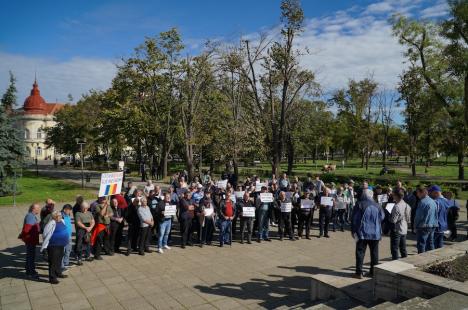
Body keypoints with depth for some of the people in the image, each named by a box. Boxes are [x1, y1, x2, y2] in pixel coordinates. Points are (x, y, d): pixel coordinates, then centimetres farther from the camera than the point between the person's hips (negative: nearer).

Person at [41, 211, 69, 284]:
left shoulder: (61, 221, 7)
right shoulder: (52, 223, -18)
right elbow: (46, 234, -19)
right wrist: (45, 245, -16)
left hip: (61, 245, 9)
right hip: (53, 245, -9)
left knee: (59, 260, 22)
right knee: (53, 261, -1)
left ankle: (58, 273, 37)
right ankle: (52, 278, 8)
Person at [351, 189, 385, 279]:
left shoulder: (359, 205, -7)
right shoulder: (377, 206, 1)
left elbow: (354, 219, -8)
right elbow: (382, 217, 11)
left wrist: (353, 231, -3)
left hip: (362, 233, -3)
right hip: (375, 233, 3)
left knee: (360, 253, 2)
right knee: (374, 253, 13)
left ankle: (359, 273, 3)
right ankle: (373, 272, 19)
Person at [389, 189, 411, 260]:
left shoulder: (397, 206, -23)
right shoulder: (407, 205, 2)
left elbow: (393, 220, -21)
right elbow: (408, 219, 9)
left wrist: (389, 215, -3)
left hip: (396, 231, -8)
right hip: (404, 230, 8)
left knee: (394, 250, 1)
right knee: (403, 249, 18)